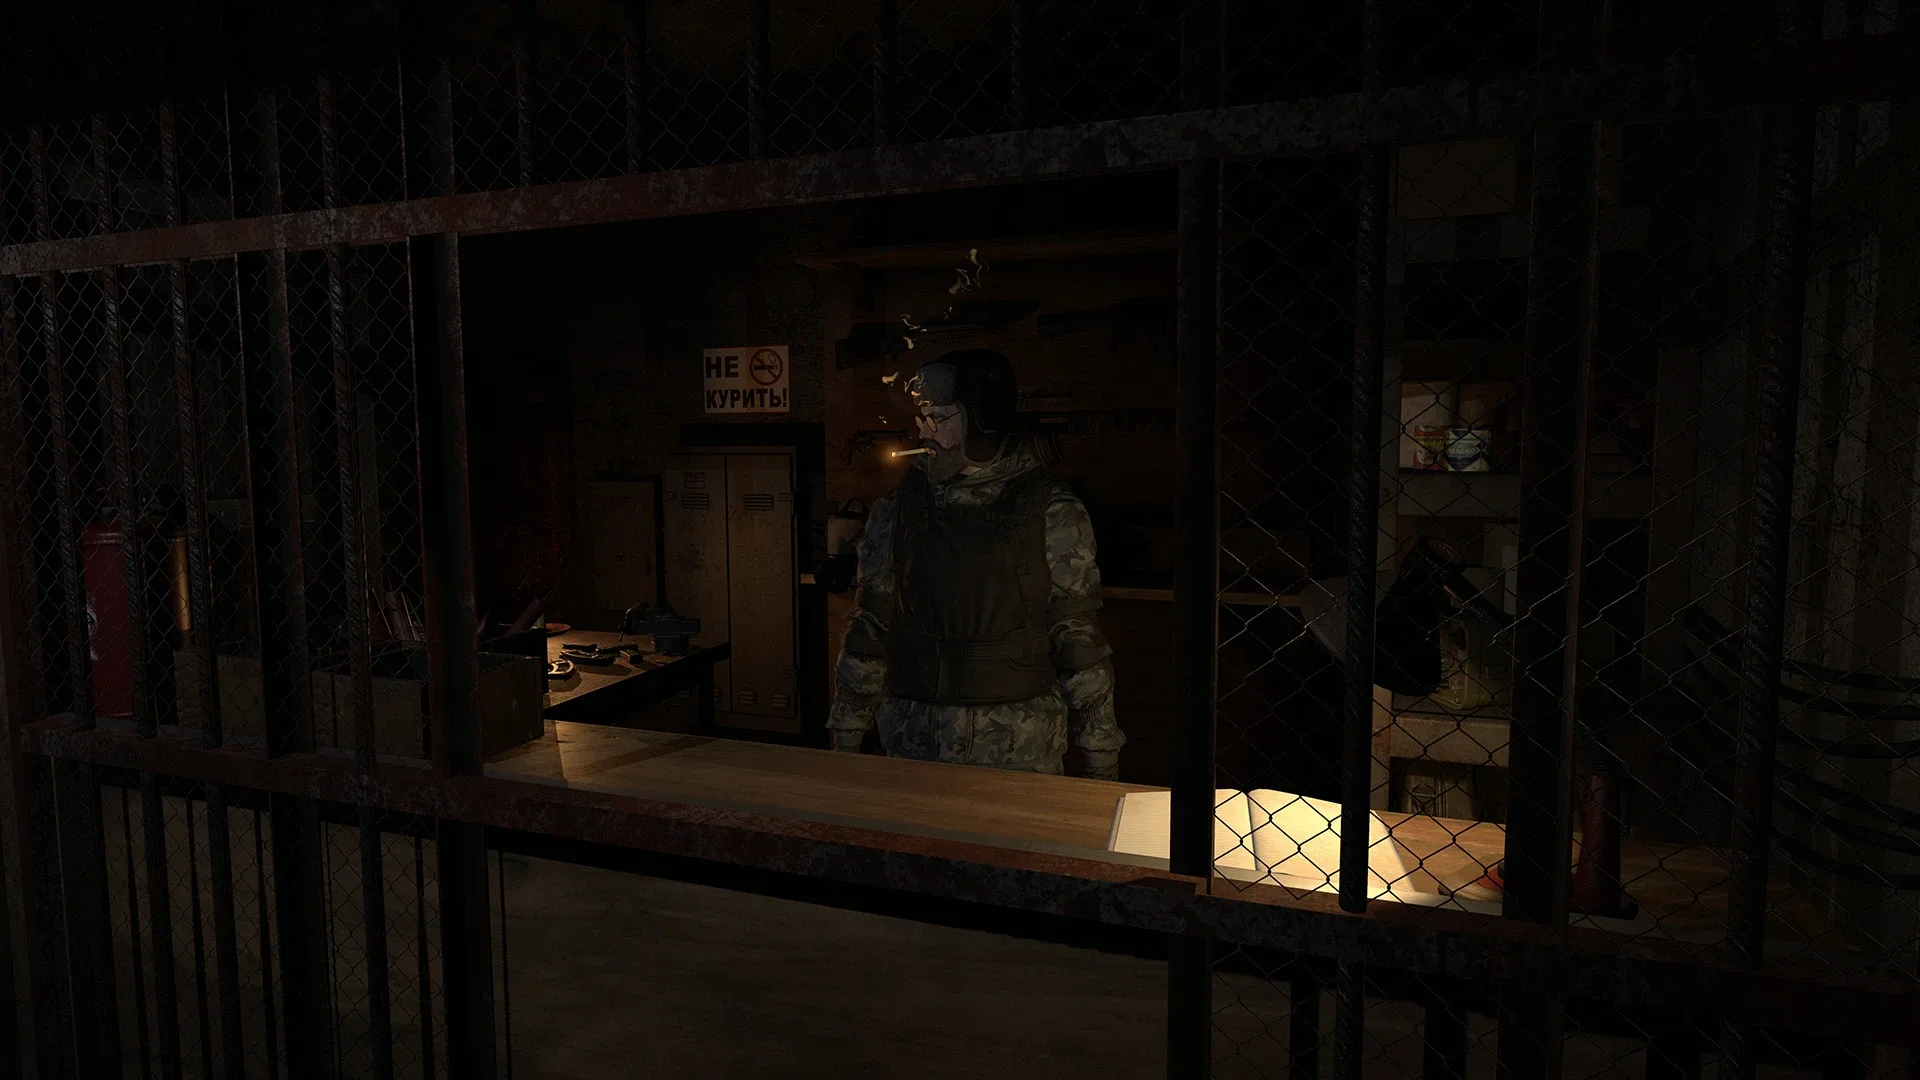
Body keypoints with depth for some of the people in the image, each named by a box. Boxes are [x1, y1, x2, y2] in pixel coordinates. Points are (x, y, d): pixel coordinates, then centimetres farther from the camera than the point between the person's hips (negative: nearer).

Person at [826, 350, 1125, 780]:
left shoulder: (1052, 514, -6)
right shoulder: (897, 507, 3)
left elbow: (1079, 637, -5)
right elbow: (869, 628, 8)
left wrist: (1101, 756, -4)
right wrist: (847, 733, 8)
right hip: (913, 741, 2)